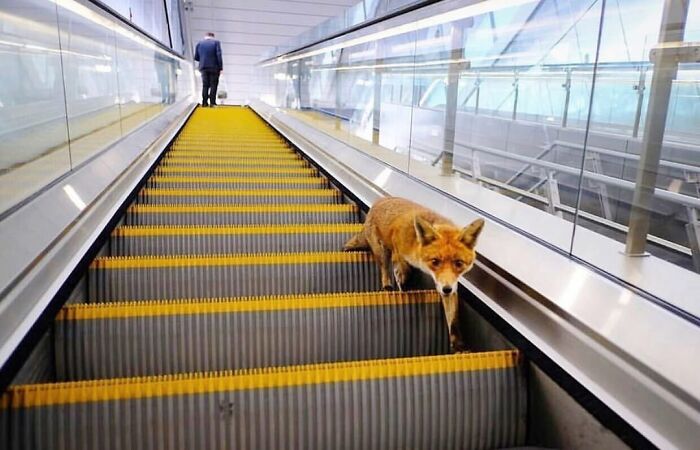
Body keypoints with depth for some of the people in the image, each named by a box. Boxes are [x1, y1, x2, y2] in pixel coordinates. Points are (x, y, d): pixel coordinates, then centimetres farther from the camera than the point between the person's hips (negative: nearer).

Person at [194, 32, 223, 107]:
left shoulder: (199, 43, 8)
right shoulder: (216, 42, -1)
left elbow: (196, 57, 8)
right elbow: (219, 55, -9)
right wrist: (221, 68, -6)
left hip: (203, 67, 3)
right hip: (214, 68, -3)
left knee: (205, 85, 9)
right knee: (213, 85, 0)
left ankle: (204, 102, 4)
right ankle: (212, 102, -6)